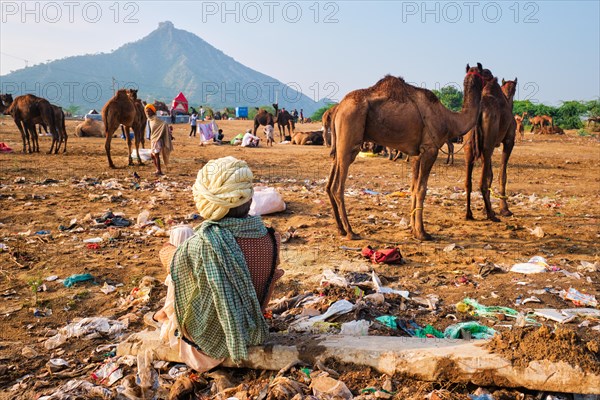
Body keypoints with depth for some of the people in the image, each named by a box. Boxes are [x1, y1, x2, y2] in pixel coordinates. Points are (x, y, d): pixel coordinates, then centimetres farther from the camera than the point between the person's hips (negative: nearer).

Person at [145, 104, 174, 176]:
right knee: (152, 155, 13)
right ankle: (158, 170, 22)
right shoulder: (150, 120, 12)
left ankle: (159, 171, -10)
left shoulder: (155, 119, -14)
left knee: (156, 154, -13)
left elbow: (164, 124, -23)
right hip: (153, 139, 10)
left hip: (158, 139, -10)